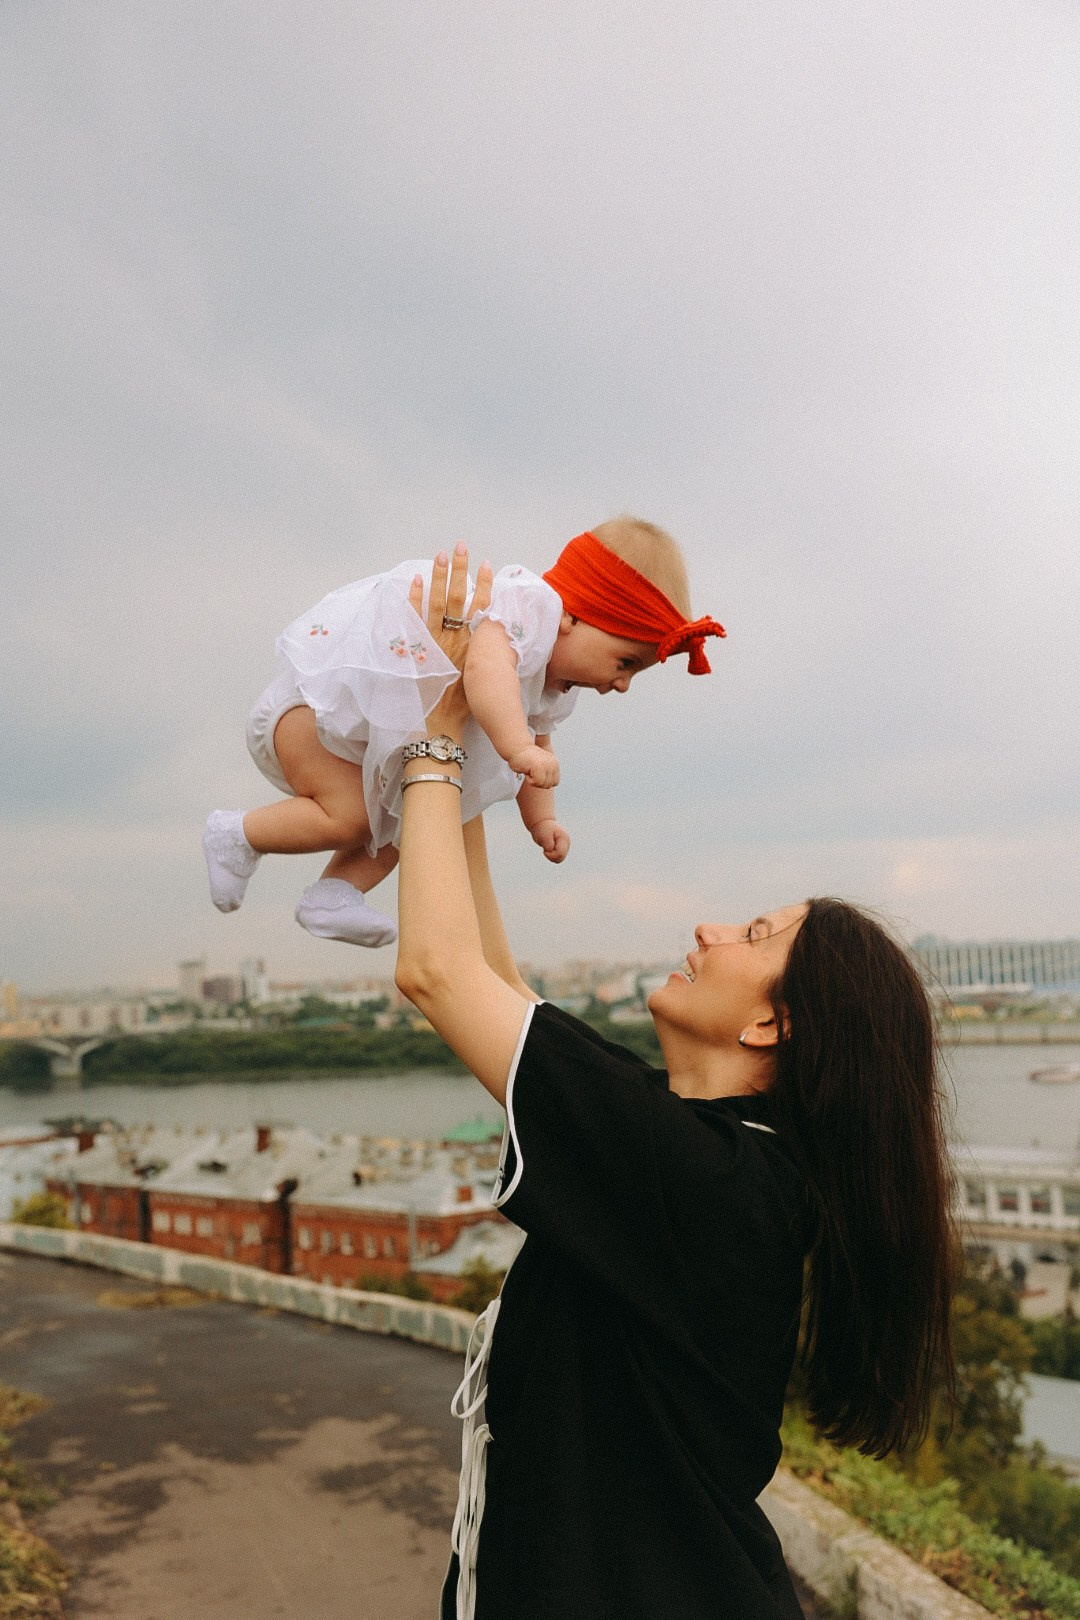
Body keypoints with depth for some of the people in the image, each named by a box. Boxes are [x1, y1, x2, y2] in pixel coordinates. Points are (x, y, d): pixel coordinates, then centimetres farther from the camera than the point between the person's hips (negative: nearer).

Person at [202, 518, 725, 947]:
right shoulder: (523, 607, -31)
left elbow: (536, 741, 17)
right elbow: (485, 667, -52)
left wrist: (541, 819, 5)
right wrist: (519, 749, -63)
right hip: (316, 695, -10)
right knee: (351, 816, -18)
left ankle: (334, 893, 8)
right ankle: (237, 835, 2)